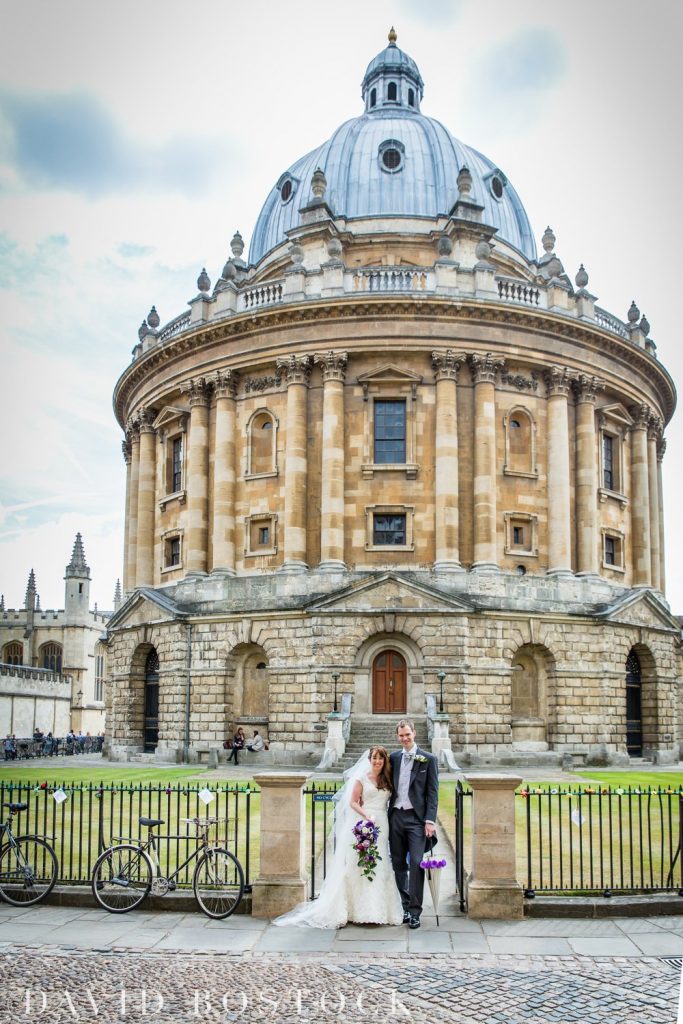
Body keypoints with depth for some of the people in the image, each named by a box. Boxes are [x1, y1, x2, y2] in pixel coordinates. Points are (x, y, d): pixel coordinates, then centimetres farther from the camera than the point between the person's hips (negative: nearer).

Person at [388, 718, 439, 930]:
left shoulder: (428, 759, 0)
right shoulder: (393, 758, 10)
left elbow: (432, 793, -2)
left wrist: (430, 820, -10)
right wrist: (386, 816, 6)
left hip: (416, 818, -4)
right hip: (396, 817, 4)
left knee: (416, 864, -8)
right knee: (398, 865, 8)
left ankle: (414, 912, -2)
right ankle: (405, 907, 18)